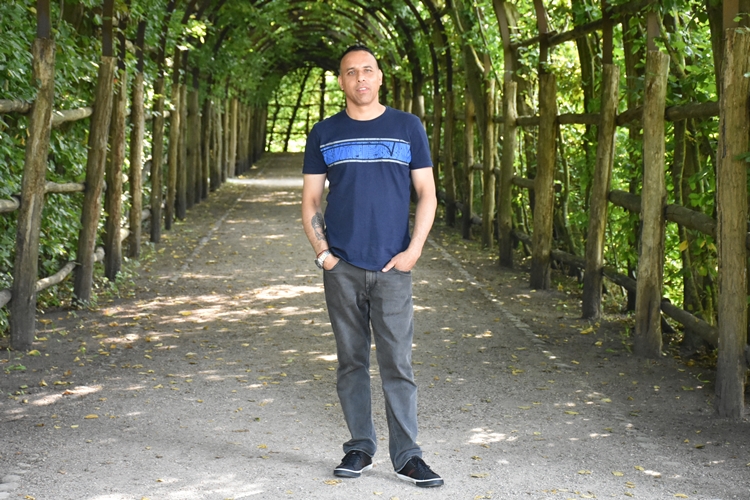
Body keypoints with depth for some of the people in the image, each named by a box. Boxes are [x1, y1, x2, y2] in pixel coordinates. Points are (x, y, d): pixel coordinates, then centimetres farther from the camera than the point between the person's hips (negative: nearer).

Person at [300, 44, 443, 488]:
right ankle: (360, 447, 18)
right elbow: (311, 200, 11)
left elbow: (427, 194, 5)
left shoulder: (408, 127, 5)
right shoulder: (325, 134, 8)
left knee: (398, 363, -2)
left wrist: (412, 251, -6)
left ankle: (407, 455, 6)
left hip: (392, 267, -1)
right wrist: (322, 251, -3)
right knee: (352, 361, 7)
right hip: (342, 267, 2)